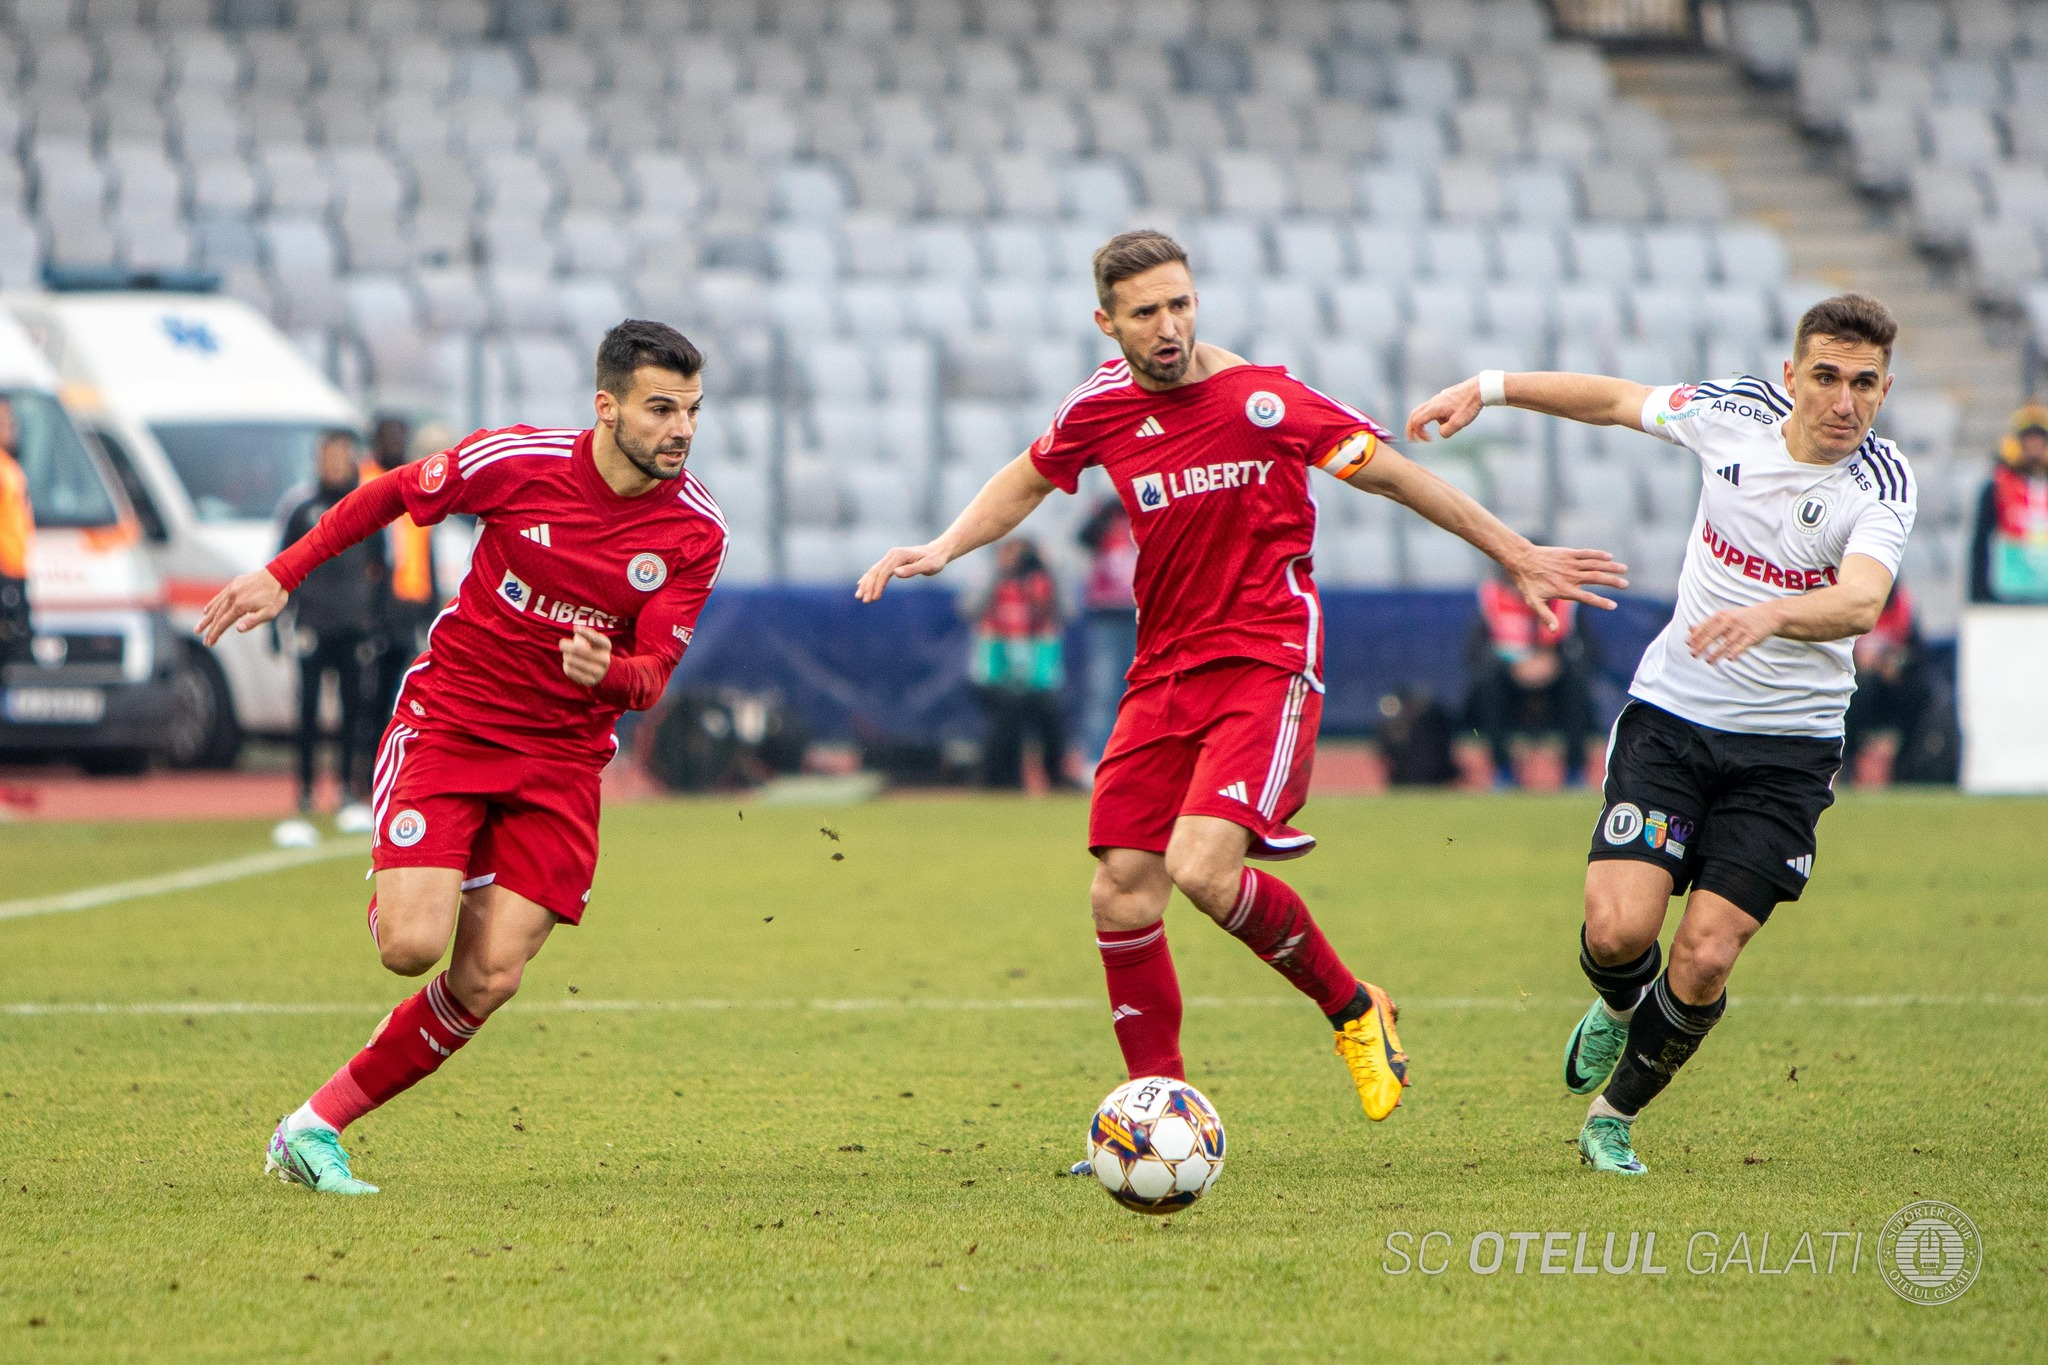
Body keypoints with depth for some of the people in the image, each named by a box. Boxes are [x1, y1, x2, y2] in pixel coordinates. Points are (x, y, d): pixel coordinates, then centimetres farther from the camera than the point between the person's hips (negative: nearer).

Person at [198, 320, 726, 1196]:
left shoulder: (696, 530, -7)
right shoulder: (519, 460, -12)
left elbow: (652, 675, -9)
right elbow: (389, 496, 5)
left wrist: (607, 671, -33)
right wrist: (282, 575, 6)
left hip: (563, 756, 2)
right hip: (448, 721, -2)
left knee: (490, 979, -11)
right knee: (412, 946, -20)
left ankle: (317, 1125, 2)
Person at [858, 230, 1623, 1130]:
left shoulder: (1262, 399, -12)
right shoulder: (1103, 407, 3)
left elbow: (1389, 475, -4)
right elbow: (1026, 482, 23)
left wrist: (1517, 557, -1)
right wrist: (944, 548, 8)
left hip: (1268, 659, -5)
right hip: (1164, 672, 6)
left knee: (1203, 867, -24)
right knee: (1121, 892, -2)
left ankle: (1352, 1010, 1)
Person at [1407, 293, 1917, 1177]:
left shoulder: (1882, 487, -16)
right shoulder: (1735, 413, -5)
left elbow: (1860, 605, -35)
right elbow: (1617, 400, 15)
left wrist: (1771, 614, -54)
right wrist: (1490, 388, 12)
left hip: (1787, 749, -2)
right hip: (1670, 714, 2)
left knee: (1705, 959, -9)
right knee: (1618, 929, -16)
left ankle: (1616, 1112, 18)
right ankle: (1618, 1007, 22)